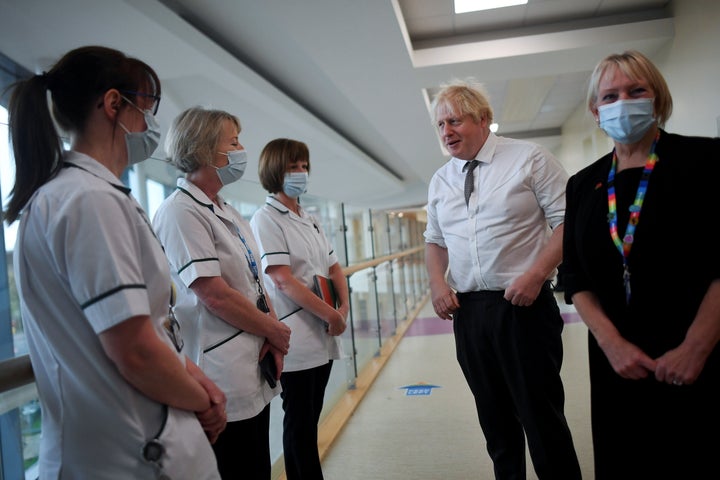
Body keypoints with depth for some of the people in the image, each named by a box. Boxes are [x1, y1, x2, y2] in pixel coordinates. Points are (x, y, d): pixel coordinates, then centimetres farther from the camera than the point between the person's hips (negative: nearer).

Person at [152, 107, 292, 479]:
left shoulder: (229, 214, 13)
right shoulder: (180, 212, -14)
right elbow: (215, 295, -21)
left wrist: (274, 340, -3)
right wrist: (276, 332, -8)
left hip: (255, 371, 9)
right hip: (223, 379, -8)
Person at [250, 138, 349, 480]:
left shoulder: (310, 220, 14)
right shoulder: (266, 219, -9)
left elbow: (334, 267, 14)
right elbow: (283, 280, -18)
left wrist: (344, 308, -3)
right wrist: (331, 314, -16)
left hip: (323, 335, 7)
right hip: (296, 338, -7)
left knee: (311, 419, 15)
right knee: (299, 422, 4)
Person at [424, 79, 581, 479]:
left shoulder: (529, 159, -3)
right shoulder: (440, 180, 11)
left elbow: (568, 220, -7)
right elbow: (435, 240, 19)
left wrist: (536, 274, -19)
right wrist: (437, 282, 1)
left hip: (523, 306, -4)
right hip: (468, 310, 5)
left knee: (541, 415, 4)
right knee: (494, 416, 16)